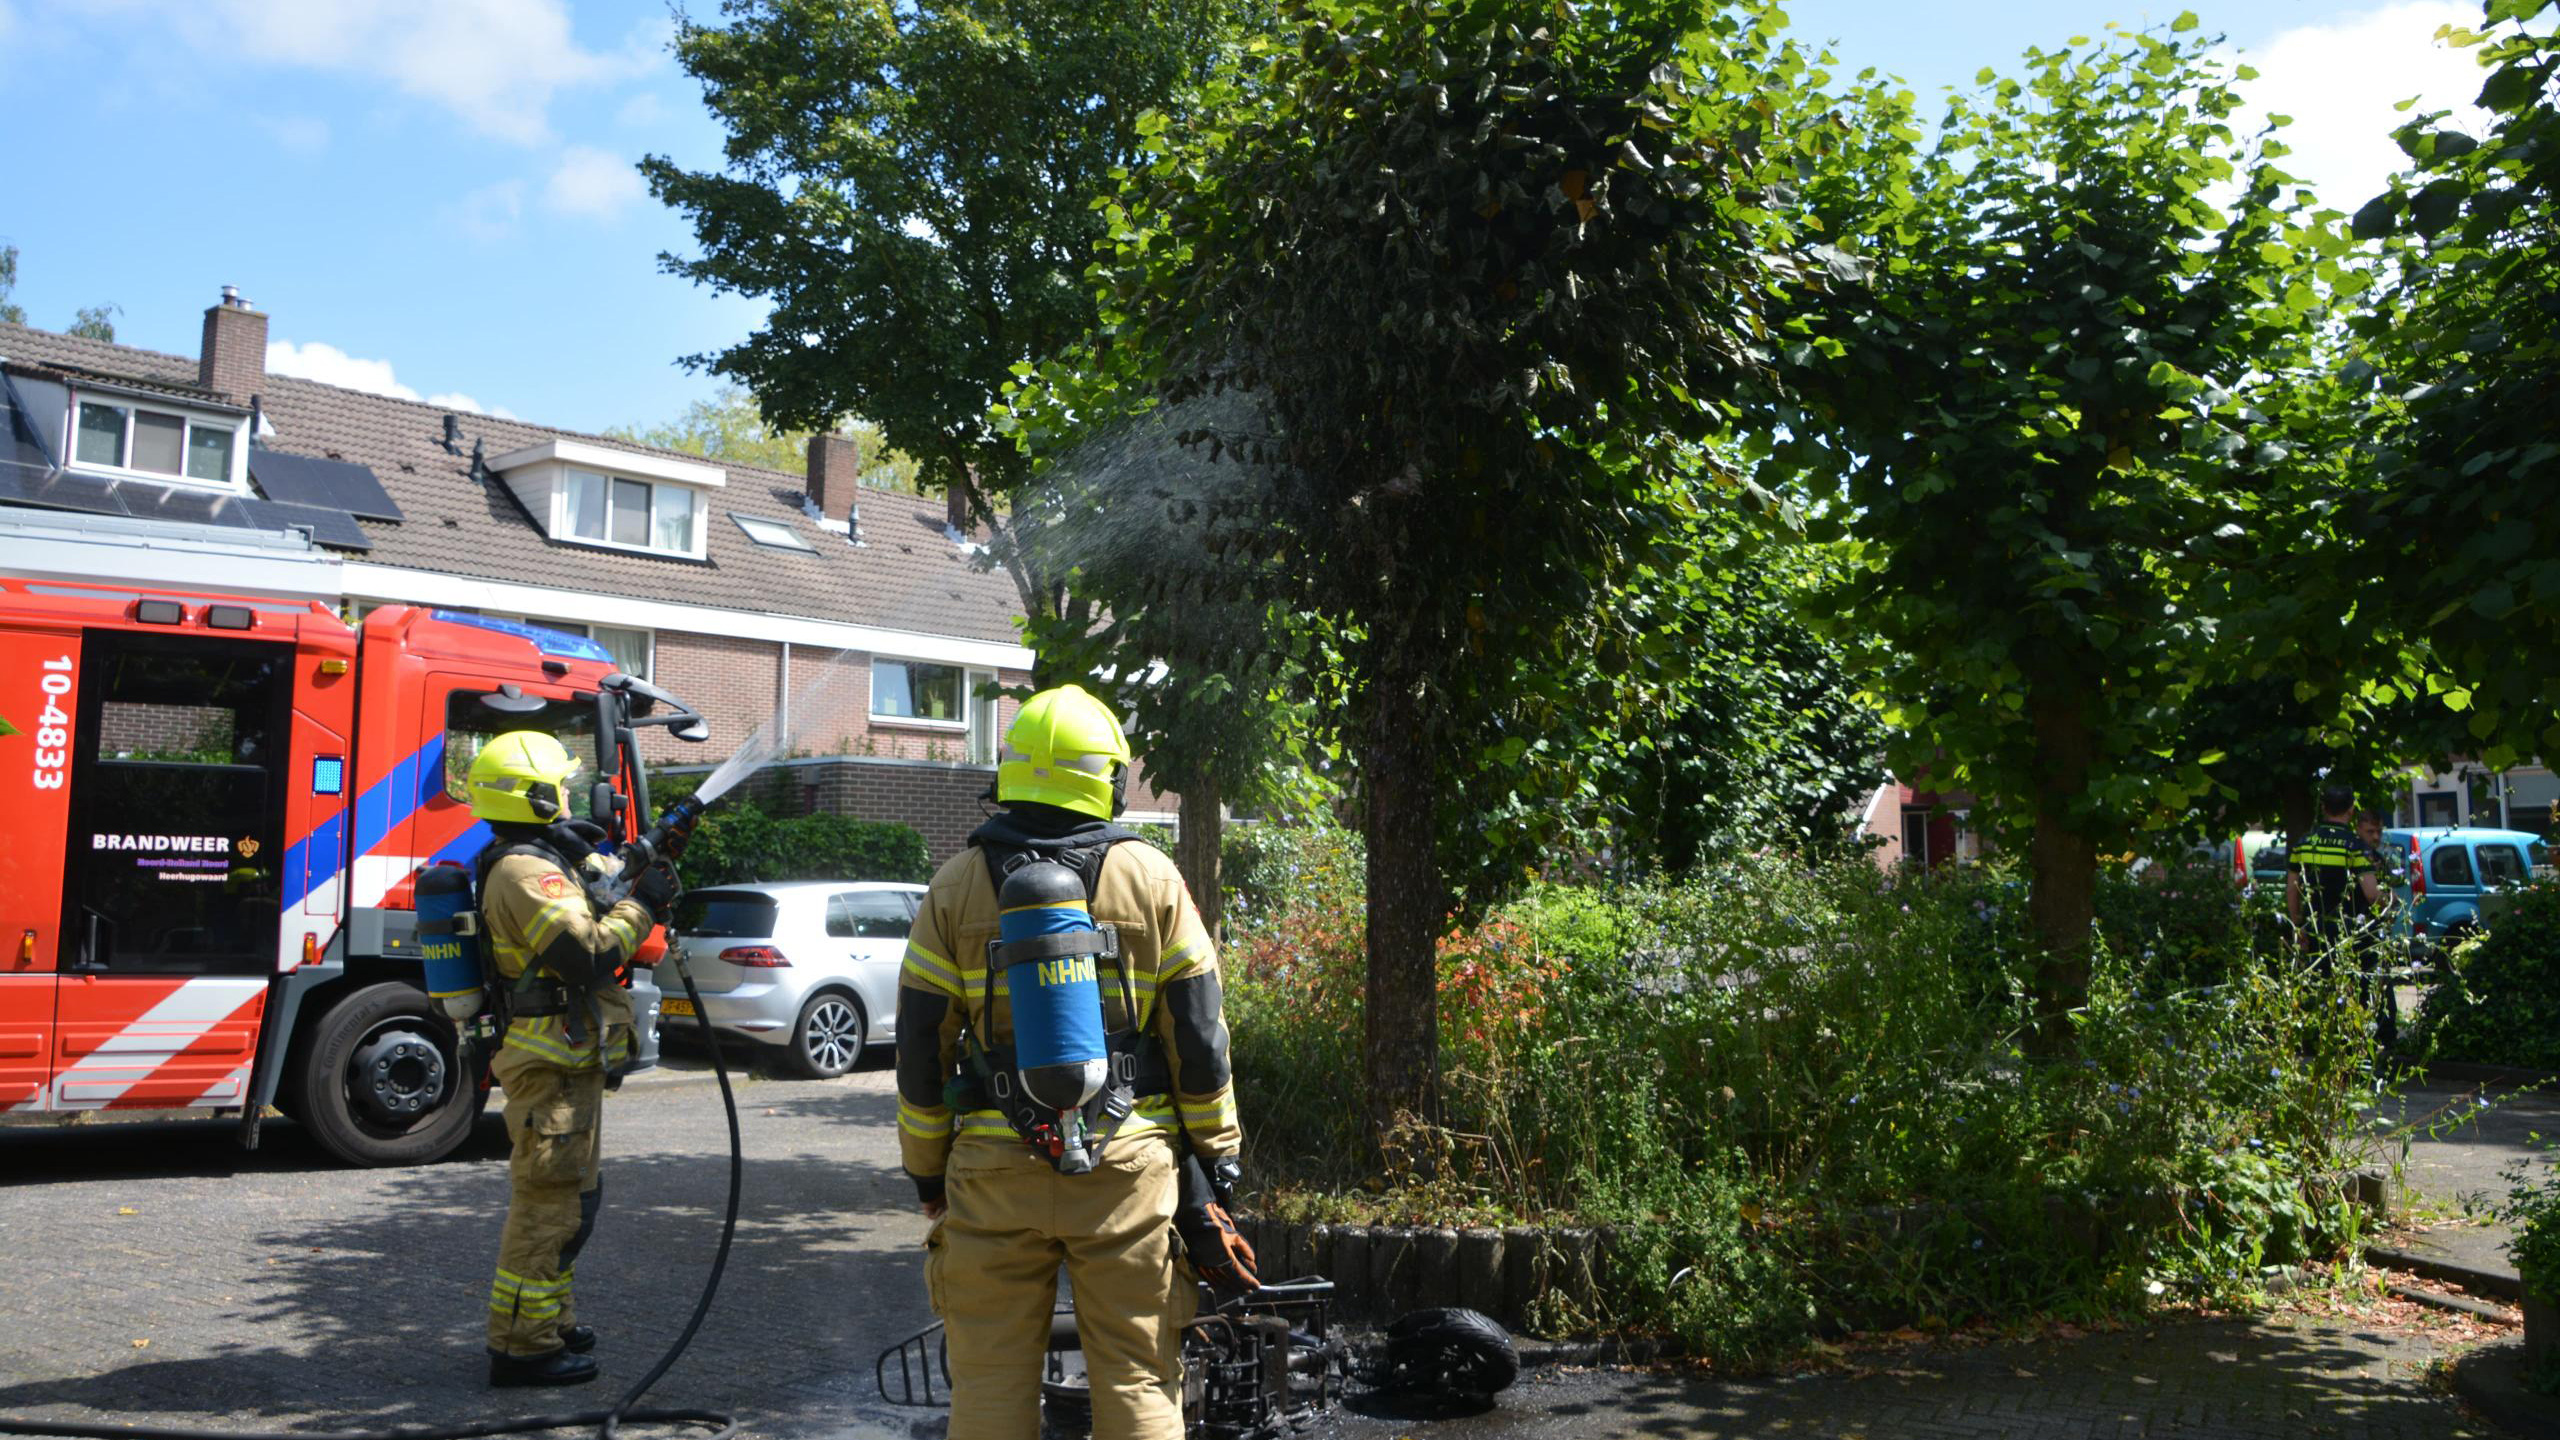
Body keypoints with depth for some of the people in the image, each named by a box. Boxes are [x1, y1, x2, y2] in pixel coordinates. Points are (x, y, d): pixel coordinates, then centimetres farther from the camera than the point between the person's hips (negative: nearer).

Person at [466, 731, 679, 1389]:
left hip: (570, 1063, 11)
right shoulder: (525, 870, -17)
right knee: (547, 1204, -6)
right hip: (550, 1067, -11)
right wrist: (640, 903, -14)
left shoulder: (548, 860, 16)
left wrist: (645, 885, 4)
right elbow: (588, 953, -25)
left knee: (574, 1196, 20)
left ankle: (550, 1319, 31)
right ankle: (522, 1345, 1)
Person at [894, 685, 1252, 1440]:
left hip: (995, 1171, 1)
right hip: (1129, 1169, 0)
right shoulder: (1151, 876, 0)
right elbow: (1200, 1036, 0)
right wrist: (1217, 1162, 8)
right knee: (1138, 1379, 8)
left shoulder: (957, 885, 2)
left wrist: (927, 1173, 13)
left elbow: (921, 1045, 4)